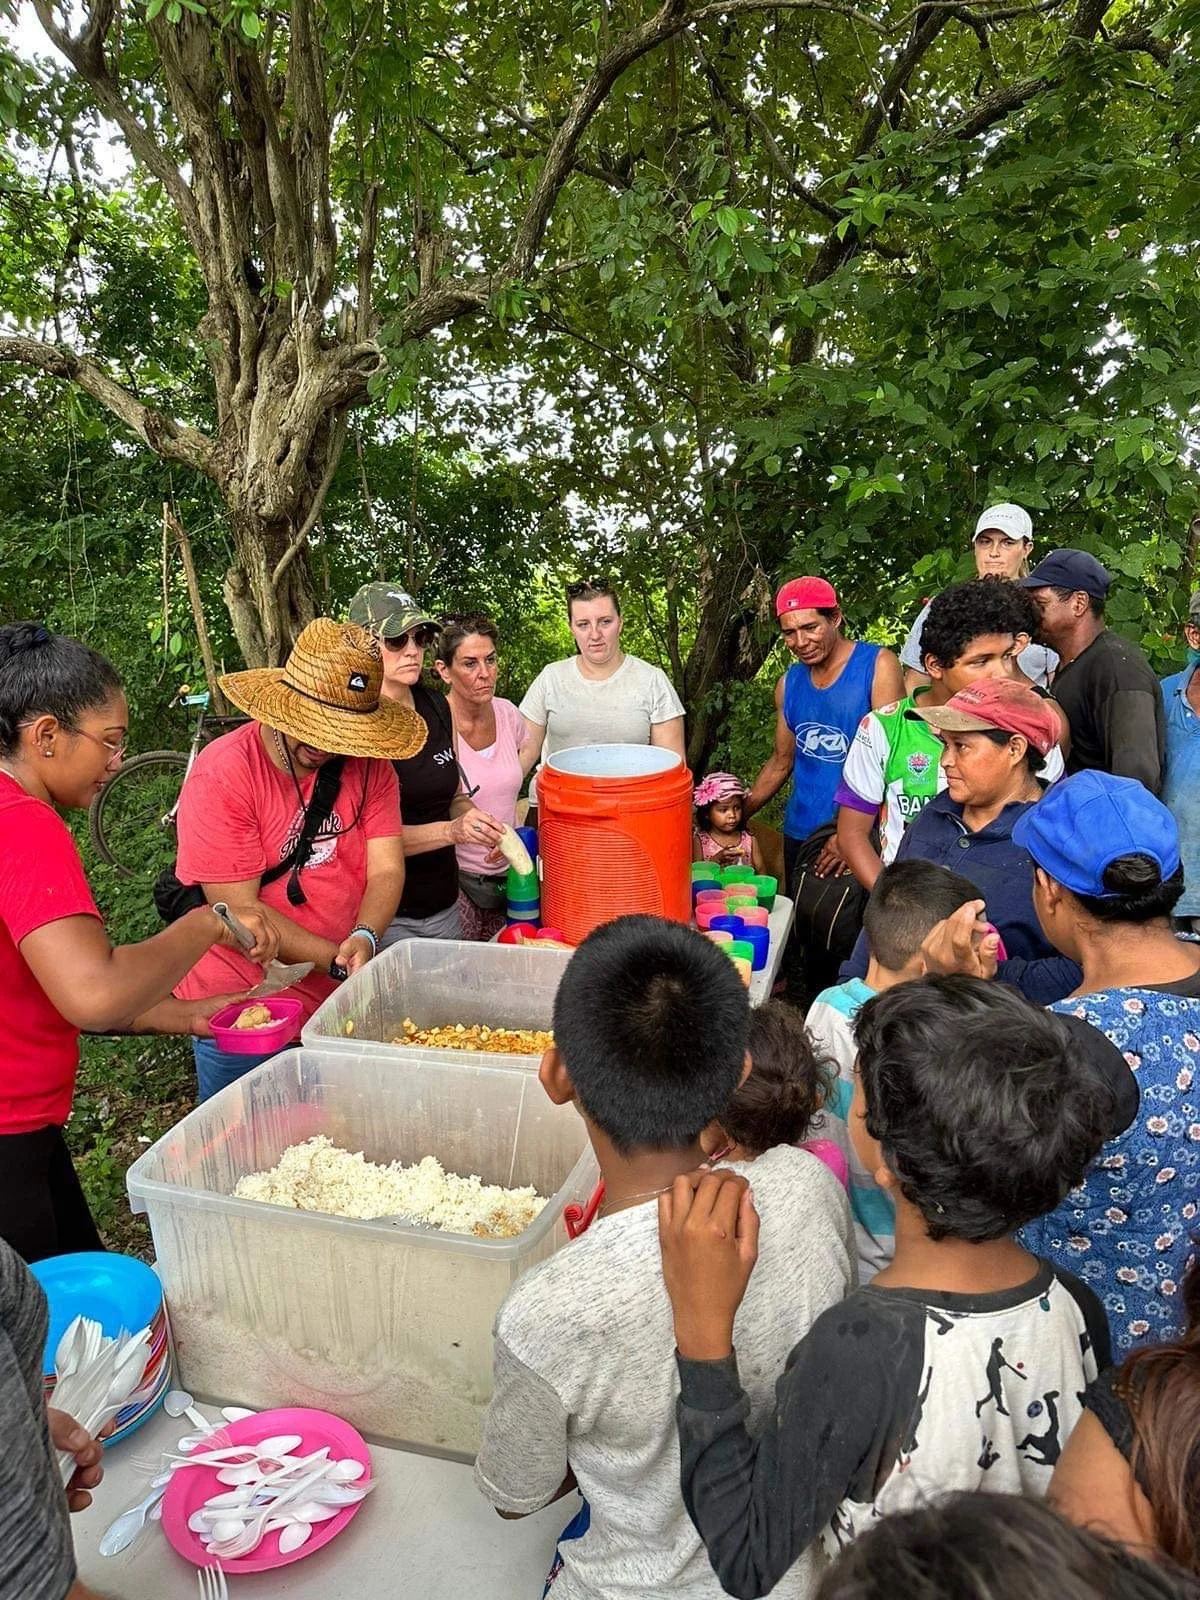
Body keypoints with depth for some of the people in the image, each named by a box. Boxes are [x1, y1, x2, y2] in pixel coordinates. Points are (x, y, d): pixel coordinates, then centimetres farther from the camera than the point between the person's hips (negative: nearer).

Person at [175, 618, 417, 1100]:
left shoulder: (367, 762, -5)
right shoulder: (222, 774, -18)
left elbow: (386, 870, -9)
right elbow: (240, 909, -19)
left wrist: (364, 939, -29)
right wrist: (341, 961, -24)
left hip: (344, 1004, 4)